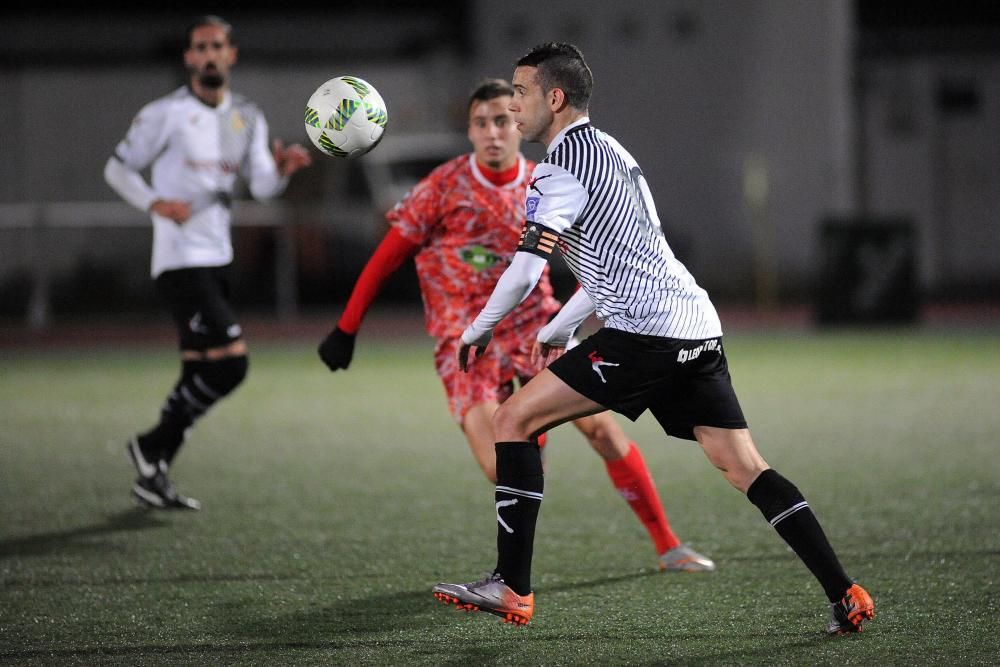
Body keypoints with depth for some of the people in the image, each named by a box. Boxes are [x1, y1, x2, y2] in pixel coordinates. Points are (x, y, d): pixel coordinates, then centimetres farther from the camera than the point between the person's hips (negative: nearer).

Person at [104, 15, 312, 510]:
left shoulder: (248, 120, 13)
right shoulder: (166, 114, -6)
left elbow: (262, 186, 4)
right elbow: (118, 168, 0)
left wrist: (282, 169, -19)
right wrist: (155, 203, -17)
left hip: (215, 259, 8)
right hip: (180, 260, -8)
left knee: (198, 373, 11)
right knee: (230, 362, -17)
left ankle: (152, 477, 19)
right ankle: (152, 446, -4)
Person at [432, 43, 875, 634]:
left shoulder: (563, 165, -6)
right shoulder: (608, 151, 23)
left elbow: (524, 272, -12)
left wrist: (477, 332, 4)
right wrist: (557, 331, 37)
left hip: (645, 335, -9)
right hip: (696, 326, 9)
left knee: (515, 419, -3)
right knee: (745, 466, 6)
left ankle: (512, 589, -5)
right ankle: (846, 597, -3)